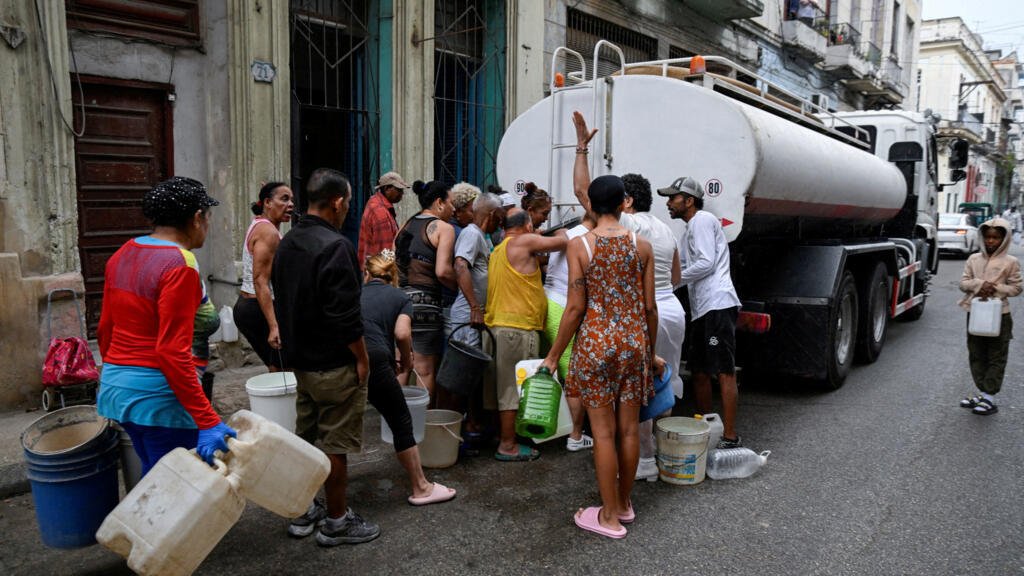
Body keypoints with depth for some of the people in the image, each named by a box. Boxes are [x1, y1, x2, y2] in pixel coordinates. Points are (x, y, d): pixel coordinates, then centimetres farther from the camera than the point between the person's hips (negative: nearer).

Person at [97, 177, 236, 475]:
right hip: (159, 394, -9)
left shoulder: (123, 255, 7)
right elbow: (172, 352, -23)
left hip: (116, 384, 9)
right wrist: (208, 422, -23)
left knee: (152, 475, 22)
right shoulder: (180, 266, -18)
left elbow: (105, 329, 14)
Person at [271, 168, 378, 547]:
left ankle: (302, 512, 30)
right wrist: (362, 358, -13)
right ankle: (336, 522, 15)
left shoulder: (287, 243, 8)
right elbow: (345, 316, -24)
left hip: (301, 360, 9)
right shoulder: (335, 246, -21)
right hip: (335, 365, -9)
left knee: (306, 438, 18)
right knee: (335, 444, 3)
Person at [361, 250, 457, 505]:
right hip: (374, 361, -3)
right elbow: (402, 333, -2)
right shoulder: (400, 297, 17)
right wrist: (406, 360, 17)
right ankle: (421, 488, 20)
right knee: (402, 423, 12)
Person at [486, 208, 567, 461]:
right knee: (513, 387, -2)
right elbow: (561, 243, -3)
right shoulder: (524, 241, -7)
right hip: (518, 326, -9)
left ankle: (502, 435, 26)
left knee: (504, 385, 16)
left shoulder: (498, 250, 19)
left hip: (498, 324, 9)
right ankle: (507, 446, 4)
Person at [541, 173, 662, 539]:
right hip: (634, 342, 3)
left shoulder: (579, 245, -7)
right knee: (628, 429, 14)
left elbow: (575, 308, -9)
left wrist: (554, 354, 1)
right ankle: (624, 503, 30)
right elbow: (650, 307, 3)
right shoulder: (642, 245, 1)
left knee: (603, 431, 5)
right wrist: (652, 352, 17)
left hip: (596, 342, -3)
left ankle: (610, 516, 15)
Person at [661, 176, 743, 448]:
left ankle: (730, 436, -5)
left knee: (724, 372, -8)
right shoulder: (691, 228, 25)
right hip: (703, 308, 11)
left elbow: (706, 263, -15)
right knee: (700, 372, 14)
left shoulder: (702, 220, -6)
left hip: (717, 305, -11)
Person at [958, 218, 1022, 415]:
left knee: (996, 357, 1)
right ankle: (982, 393, 21)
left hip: (999, 315, -4)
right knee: (976, 356, 10)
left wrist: (995, 289, -16)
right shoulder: (974, 259, 6)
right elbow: (963, 282, 4)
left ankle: (990, 399, 4)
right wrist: (979, 285, -15)